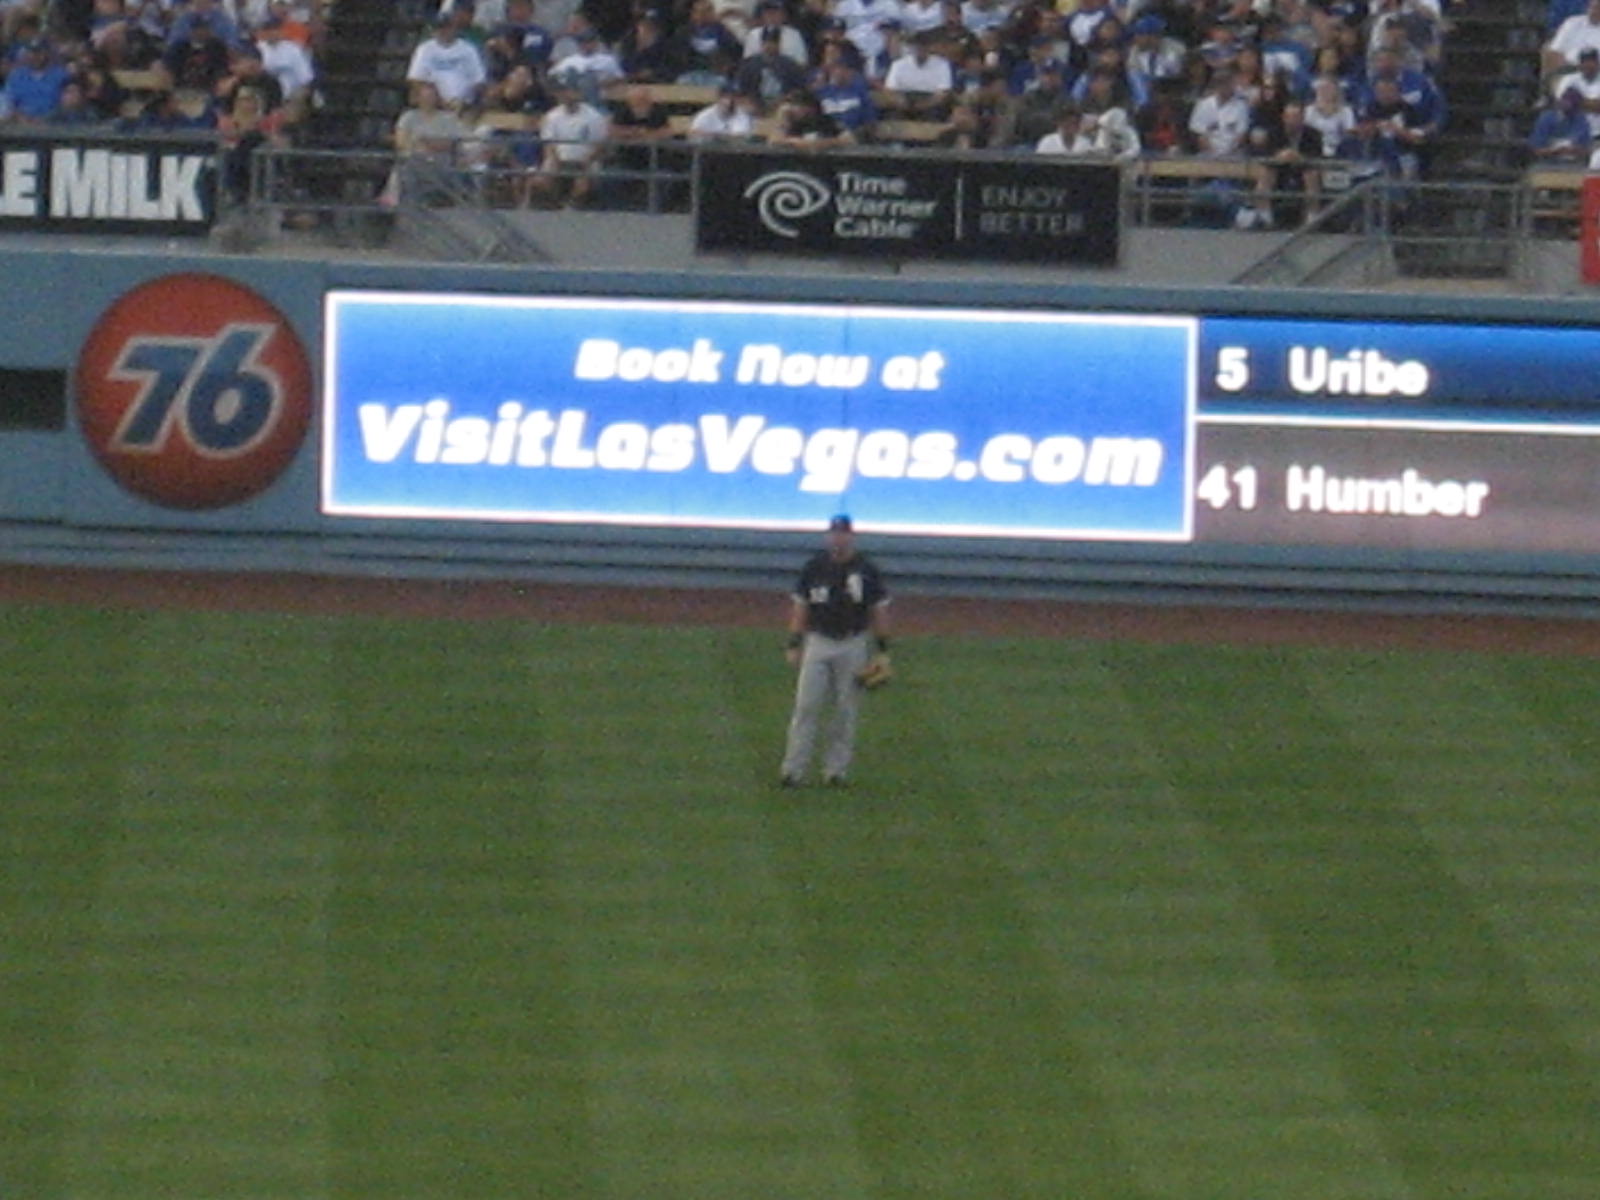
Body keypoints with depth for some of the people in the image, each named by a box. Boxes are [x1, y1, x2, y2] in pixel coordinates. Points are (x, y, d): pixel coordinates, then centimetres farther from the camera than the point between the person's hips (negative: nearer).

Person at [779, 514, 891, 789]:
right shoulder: (814, 567, 3)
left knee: (845, 711, 2)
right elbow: (800, 606, 8)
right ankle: (793, 770, -5)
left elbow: (879, 611, 4)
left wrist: (883, 651, 0)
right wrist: (794, 645, 2)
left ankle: (836, 770, 9)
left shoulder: (866, 570, 0)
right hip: (818, 642, 1)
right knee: (807, 706, -5)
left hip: (853, 646, -1)